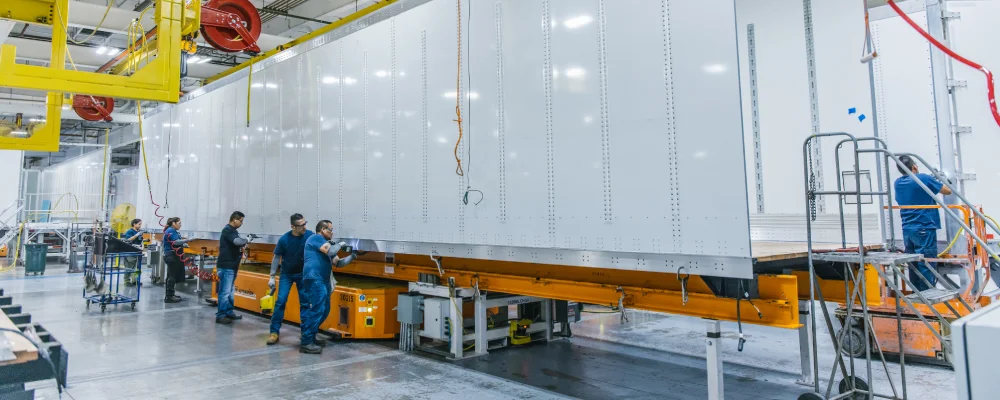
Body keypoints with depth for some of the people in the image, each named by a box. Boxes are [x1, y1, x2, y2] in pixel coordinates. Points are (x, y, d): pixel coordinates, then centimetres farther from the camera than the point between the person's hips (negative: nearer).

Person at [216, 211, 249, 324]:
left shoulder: (232, 230, 15)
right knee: (225, 292, -7)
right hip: (226, 266, -10)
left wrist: (241, 251, 6)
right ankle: (220, 316, -2)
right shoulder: (228, 230, -16)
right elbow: (237, 241, -32)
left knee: (230, 291, 17)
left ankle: (229, 312, 26)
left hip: (231, 265, 10)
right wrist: (247, 240, -15)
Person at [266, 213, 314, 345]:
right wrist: (272, 277, -6)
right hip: (287, 274, -1)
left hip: (303, 273, 1)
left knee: (305, 302, 2)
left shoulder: (310, 235, -19)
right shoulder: (284, 239, -18)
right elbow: (276, 258, -7)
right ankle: (274, 332, 1)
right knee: (281, 301, -7)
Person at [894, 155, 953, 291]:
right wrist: (938, 182, 21)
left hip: (907, 230, 6)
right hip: (924, 229, -6)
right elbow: (948, 191, 1)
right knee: (926, 266, -4)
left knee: (913, 265, 10)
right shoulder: (924, 178, -9)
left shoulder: (897, 183, 8)